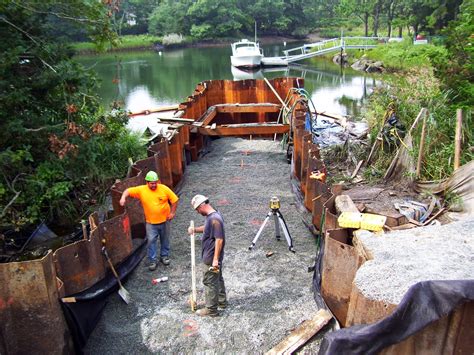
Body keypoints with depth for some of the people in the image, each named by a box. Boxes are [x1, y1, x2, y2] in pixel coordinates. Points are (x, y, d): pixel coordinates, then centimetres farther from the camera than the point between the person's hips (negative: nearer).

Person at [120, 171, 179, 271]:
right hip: (151, 222, 0)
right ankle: (152, 261, 13)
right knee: (151, 241, 0)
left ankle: (164, 256, 34)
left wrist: (172, 212, -10)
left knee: (165, 239, 15)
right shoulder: (141, 190, -11)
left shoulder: (164, 189, -12)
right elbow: (128, 191, -7)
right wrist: (123, 197, -27)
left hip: (164, 220, 1)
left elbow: (174, 200, -6)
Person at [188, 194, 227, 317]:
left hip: (211, 258, -10)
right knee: (218, 279, 21)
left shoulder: (214, 219, -26)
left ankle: (211, 310, 15)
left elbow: (219, 239, -28)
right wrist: (195, 229, 7)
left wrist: (215, 259, -26)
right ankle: (222, 302, 36)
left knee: (209, 282, 3)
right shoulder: (213, 215, 5)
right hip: (214, 257, 10)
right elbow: (207, 228, 24)